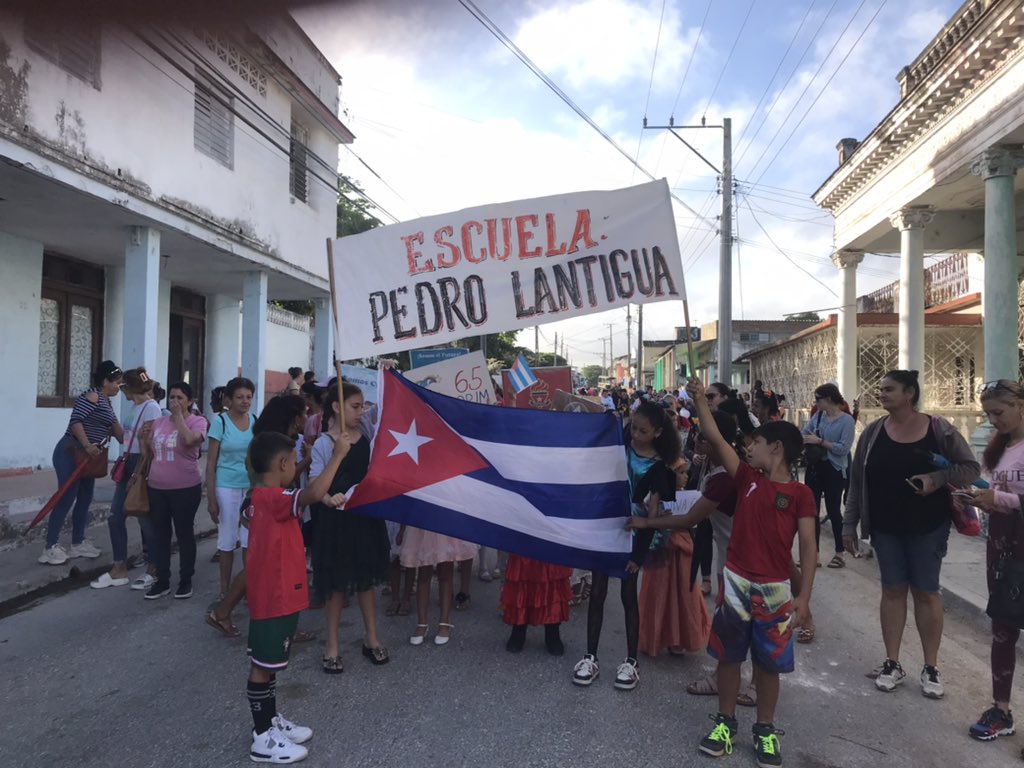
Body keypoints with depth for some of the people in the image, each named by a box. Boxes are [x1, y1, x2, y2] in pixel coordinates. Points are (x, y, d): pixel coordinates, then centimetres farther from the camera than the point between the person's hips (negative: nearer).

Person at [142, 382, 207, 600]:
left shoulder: (197, 421, -6)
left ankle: (185, 580, 18)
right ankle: (162, 580, 24)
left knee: (184, 534, 5)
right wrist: (143, 438, -1)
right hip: (157, 488, 6)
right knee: (159, 534, 12)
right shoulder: (158, 422, 10)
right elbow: (147, 453, 18)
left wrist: (178, 416, -16)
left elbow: (189, 440, -27)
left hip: (185, 489, -5)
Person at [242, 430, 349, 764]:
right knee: (263, 667, 2)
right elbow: (314, 493, -41)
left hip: (271, 596, 10)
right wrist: (338, 455, -32)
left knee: (267, 664, 20)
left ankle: (271, 721, 34)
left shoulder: (259, 498, 8)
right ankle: (263, 739, 14)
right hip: (275, 599, -10)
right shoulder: (275, 498, -24)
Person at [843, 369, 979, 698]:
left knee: (926, 592, 8)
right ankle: (892, 663, 18)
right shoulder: (873, 432, -3)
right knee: (892, 589, 8)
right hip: (886, 526, 2)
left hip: (928, 525, -1)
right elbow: (857, 481, 1)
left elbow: (970, 468, -3)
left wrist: (939, 478, -23)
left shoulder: (938, 429, -8)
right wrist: (849, 524, 0)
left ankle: (931, 668, 20)